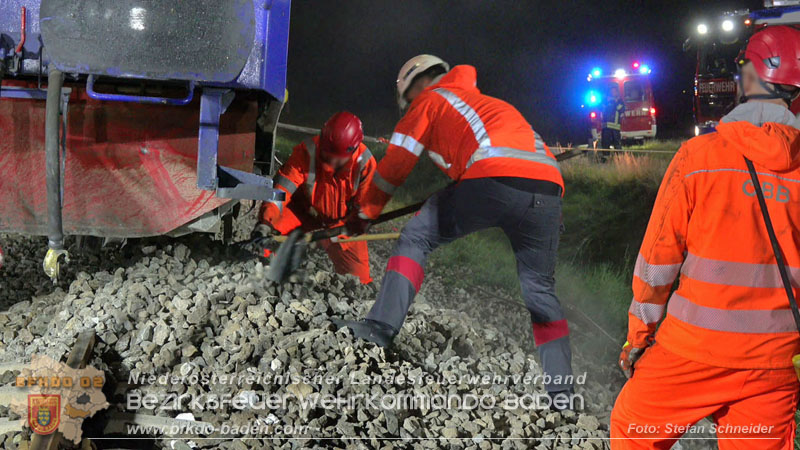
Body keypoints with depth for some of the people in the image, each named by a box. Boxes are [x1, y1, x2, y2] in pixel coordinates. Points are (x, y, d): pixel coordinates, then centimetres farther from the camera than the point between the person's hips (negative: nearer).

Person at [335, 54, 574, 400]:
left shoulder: (430, 99, 21)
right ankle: (561, 387, 15)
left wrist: (365, 213, 31)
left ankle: (382, 326, -2)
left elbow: (395, 165, 21)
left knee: (415, 238, 11)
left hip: (492, 181, -6)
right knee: (540, 289, 18)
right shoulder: (487, 102, 40)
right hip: (549, 187, 6)